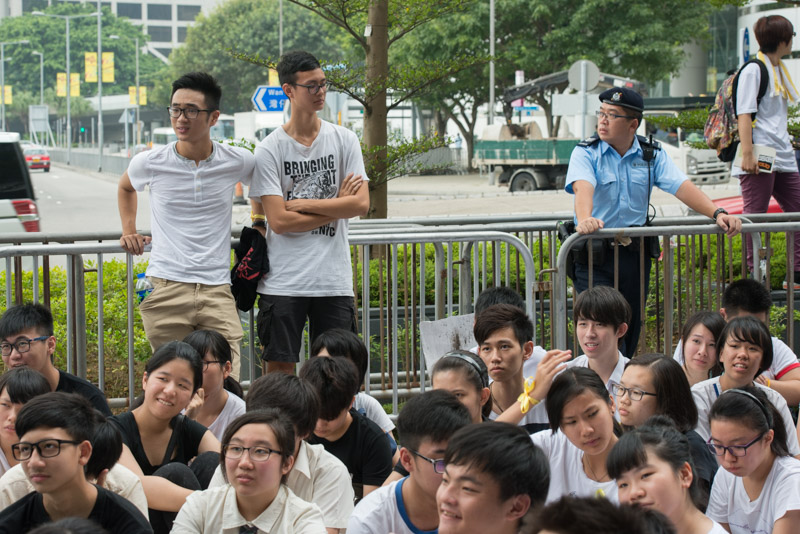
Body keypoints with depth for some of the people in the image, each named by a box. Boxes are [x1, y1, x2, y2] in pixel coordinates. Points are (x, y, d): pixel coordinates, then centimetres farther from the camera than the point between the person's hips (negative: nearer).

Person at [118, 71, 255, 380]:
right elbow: (125, 187, 28)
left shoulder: (237, 163, 2)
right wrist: (129, 231, 17)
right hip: (165, 289, 0)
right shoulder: (150, 163, 3)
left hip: (217, 291, 0)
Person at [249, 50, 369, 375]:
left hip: (335, 281, 2)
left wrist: (301, 203, -8)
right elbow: (279, 221, -10)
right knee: (280, 369, 1)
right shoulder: (269, 150, -3)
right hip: (283, 283, -2)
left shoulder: (344, 140, 6)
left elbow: (361, 204, -4)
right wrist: (335, 206, -5)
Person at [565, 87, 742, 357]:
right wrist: (584, 219, -44)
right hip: (595, 254, -3)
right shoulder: (586, 153, -3)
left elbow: (682, 187, -4)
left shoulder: (652, 155, 6)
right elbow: (583, 186, -22)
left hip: (635, 253, 3)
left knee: (631, 329, 9)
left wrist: (717, 213, -19)